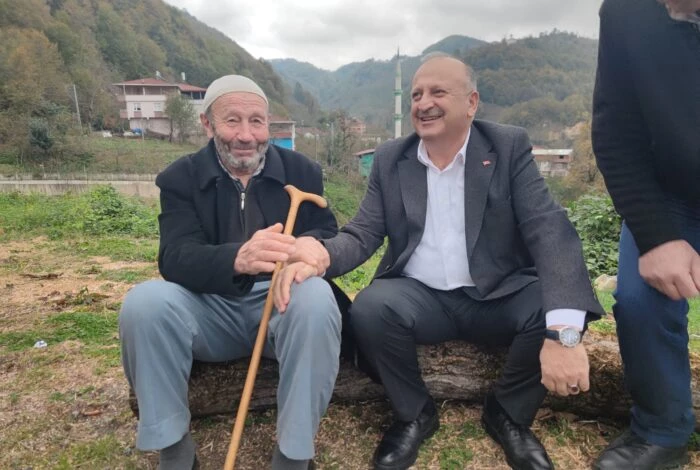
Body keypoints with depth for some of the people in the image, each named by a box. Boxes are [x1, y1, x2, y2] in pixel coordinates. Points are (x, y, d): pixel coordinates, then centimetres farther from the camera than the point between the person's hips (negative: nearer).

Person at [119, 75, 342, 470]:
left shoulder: (303, 171, 4)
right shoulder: (180, 178, 0)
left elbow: (329, 236, -1)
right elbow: (175, 259, -15)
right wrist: (239, 258, -39)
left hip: (282, 301, 0)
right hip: (211, 307, 1)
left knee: (316, 299, -34)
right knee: (144, 303, -28)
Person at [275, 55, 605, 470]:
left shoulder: (509, 147, -3)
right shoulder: (390, 159, 5)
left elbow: (550, 230, -15)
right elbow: (363, 234, 0)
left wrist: (564, 331, -31)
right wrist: (320, 254, -27)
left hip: (499, 297, 0)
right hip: (422, 297, 1)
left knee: (555, 307, -29)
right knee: (370, 308, -29)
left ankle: (509, 413, 4)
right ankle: (415, 413, 2)